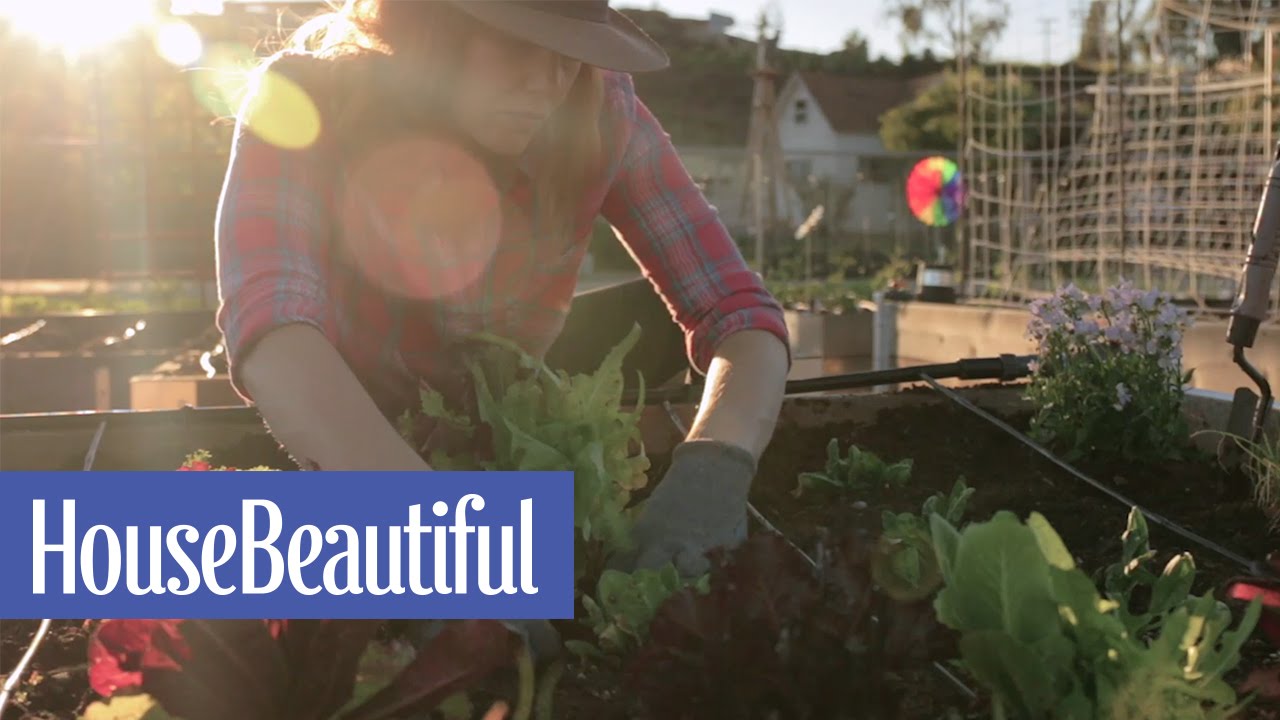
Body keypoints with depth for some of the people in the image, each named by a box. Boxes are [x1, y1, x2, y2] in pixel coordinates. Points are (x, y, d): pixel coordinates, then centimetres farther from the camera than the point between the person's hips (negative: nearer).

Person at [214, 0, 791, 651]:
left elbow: (739, 310, -22)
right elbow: (267, 318, -42)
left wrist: (713, 463, -43)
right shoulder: (307, 102, -26)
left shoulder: (598, 113, -20)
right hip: (334, 460, -4)